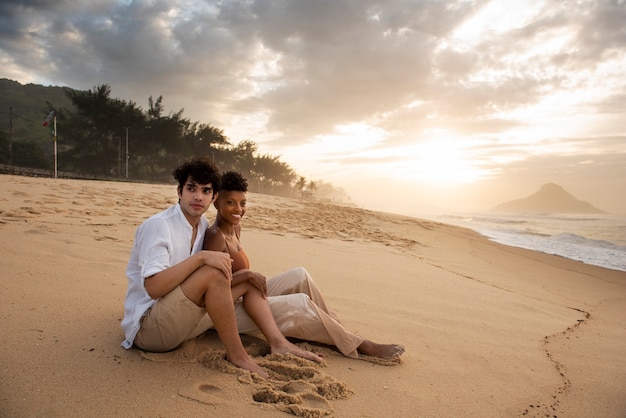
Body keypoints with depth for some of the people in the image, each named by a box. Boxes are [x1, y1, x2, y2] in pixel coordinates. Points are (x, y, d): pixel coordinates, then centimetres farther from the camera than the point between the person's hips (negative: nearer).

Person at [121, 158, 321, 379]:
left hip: (179, 317, 8)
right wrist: (201, 257, -34)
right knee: (213, 272, -31)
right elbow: (153, 288, -29)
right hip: (146, 327, -8)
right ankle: (237, 355, -19)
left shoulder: (203, 225, 6)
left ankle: (278, 343, -8)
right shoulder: (157, 226, -18)